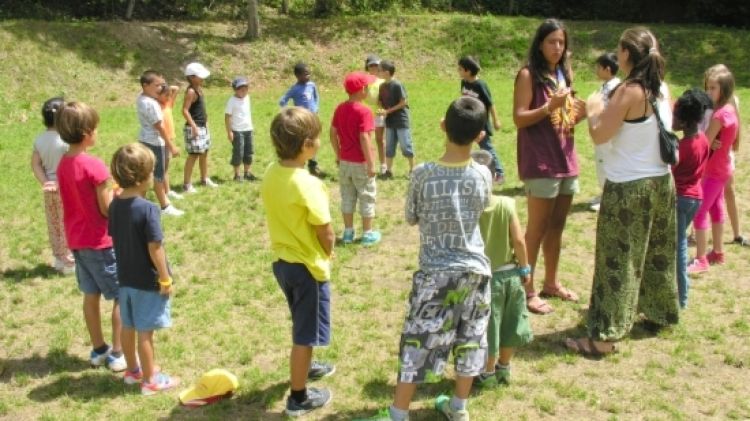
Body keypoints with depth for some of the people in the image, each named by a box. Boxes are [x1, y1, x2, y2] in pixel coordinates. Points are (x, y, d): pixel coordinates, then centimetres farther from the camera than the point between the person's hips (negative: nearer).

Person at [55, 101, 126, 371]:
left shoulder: (63, 164, 3)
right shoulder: (95, 166, -21)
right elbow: (107, 209, -17)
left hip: (77, 240, 8)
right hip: (100, 241, -8)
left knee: (91, 296, 16)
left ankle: (99, 350, 26)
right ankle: (118, 353, 9)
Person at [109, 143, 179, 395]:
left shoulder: (114, 205, -1)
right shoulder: (148, 209, -23)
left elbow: (115, 238, 7)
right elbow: (155, 249, -22)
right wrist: (166, 279, -12)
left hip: (125, 277, 7)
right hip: (148, 281, -7)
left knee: (128, 326, 19)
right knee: (145, 331, 4)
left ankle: (133, 370, 36)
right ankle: (150, 380, 16)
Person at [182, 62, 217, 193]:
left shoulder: (199, 89, 11)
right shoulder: (191, 91, -16)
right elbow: (185, 111, -21)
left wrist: (205, 122, 18)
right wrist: (194, 126, -24)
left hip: (203, 126, 9)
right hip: (194, 128, -9)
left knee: (204, 153, 18)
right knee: (193, 155, -6)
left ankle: (205, 179, 32)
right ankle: (187, 184, 0)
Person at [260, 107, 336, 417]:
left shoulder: (271, 174, -4)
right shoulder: (307, 184, -27)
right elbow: (325, 232, -20)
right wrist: (327, 253, 0)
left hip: (282, 260, 8)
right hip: (308, 266, -8)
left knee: (302, 326, 29)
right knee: (306, 333, 8)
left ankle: (304, 366, 50)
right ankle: (299, 398, 20)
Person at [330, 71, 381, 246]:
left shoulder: (340, 108, 2)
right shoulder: (363, 111, -19)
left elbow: (333, 133, 5)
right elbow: (364, 138, -23)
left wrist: (338, 155, 16)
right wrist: (371, 164, -18)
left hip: (344, 162, 6)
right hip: (361, 163, -6)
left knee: (347, 197, 15)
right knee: (367, 197, 7)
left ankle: (348, 232, 22)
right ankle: (367, 234, 14)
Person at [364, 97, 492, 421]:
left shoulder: (423, 174, -14)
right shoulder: (483, 175, -7)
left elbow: (411, 218, -1)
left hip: (436, 274, -3)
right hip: (475, 270, 3)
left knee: (418, 344, 5)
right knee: (469, 342, 17)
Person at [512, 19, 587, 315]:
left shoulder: (563, 74, 15)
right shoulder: (528, 75, -7)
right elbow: (519, 119, -12)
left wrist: (580, 115, 0)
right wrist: (549, 107, -24)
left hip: (566, 160, 7)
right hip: (540, 163, -7)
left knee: (556, 226, 13)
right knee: (537, 228, -4)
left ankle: (551, 283, 25)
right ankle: (527, 290, 3)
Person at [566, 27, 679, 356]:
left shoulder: (628, 91, -18)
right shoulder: (661, 91, 6)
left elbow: (599, 135, -15)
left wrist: (593, 111, 2)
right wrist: (609, 112, 16)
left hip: (629, 187, -8)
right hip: (661, 181, 8)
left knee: (618, 260, -4)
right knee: (657, 253, 20)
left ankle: (603, 337, 0)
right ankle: (658, 314, 36)